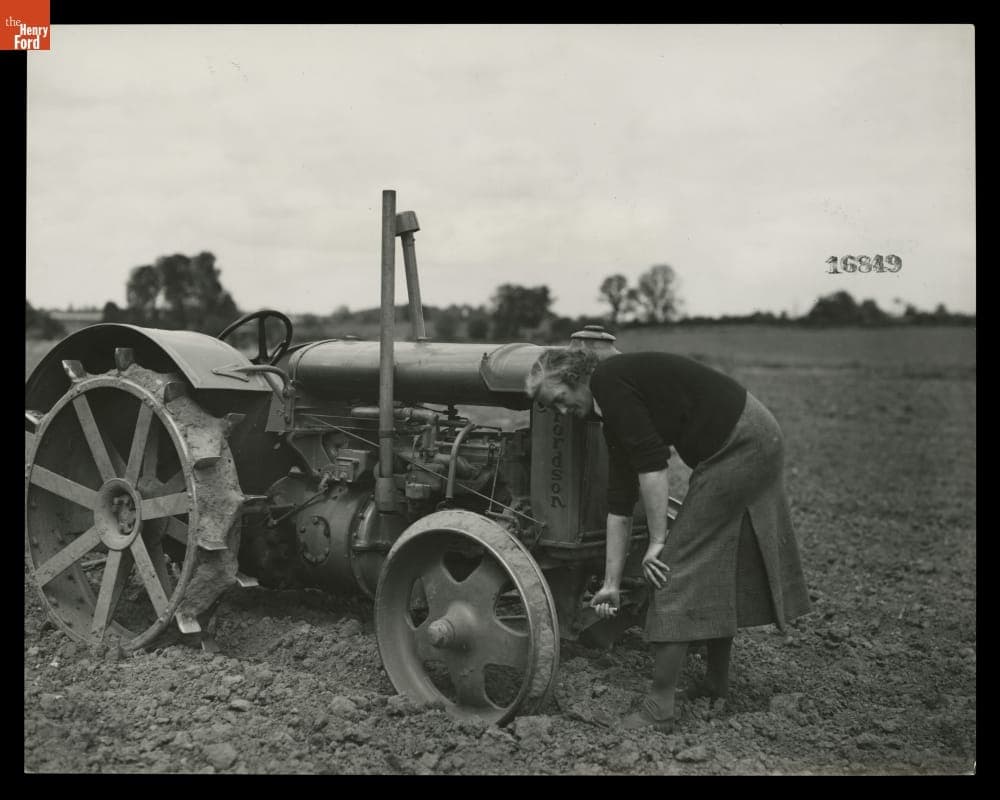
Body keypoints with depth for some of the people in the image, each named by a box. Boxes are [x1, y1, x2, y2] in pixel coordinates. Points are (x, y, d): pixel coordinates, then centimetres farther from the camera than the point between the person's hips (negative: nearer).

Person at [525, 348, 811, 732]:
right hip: (755, 441, 10)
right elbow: (620, 505, 15)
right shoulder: (612, 416, 14)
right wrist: (611, 584, 16)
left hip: (741, 445, -10)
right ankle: (716, 683, 34)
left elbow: (652, 463, -19)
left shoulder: (609, 380, -12)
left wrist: (657, 540, -13)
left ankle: (659, 709, 1)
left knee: (676, 564, -5)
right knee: (717, 567, 20)